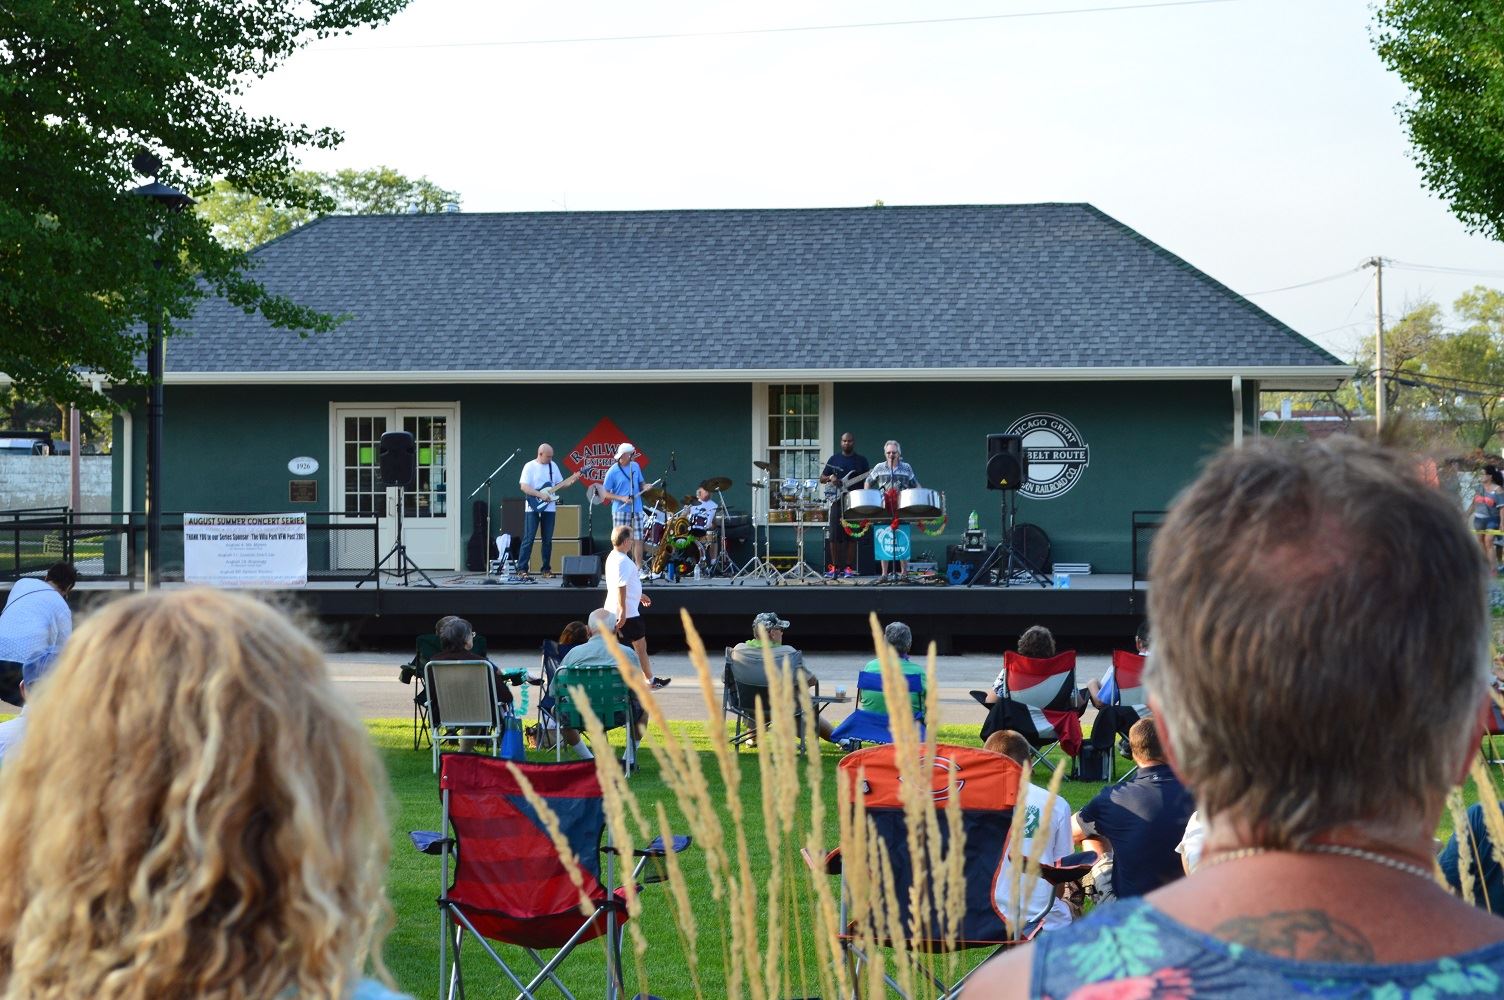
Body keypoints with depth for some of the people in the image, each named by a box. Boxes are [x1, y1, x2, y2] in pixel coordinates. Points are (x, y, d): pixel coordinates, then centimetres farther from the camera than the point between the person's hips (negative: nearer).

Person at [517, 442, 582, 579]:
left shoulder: (553, 465, 10)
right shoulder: (530, 467, -6)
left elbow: (560, 484, 16)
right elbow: (524, 486, -13)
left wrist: (572, 480, -3)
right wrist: (541, 495, -21)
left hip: (549, 508, 5)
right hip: (533, 507, -5)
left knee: (548, 540, 6)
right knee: (528, 538, -6)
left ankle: (545, 568, 12)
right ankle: (522, 569, -5)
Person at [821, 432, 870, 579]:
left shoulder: (861, 461, 9)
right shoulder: (834, 459, 11)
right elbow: (822, 478, 13)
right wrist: (830, 478, -8)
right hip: (837, 501, 1)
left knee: (851, 535, -2)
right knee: (835, 535, -3)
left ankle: (849, 568, 2)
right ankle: (834, 567, 4)